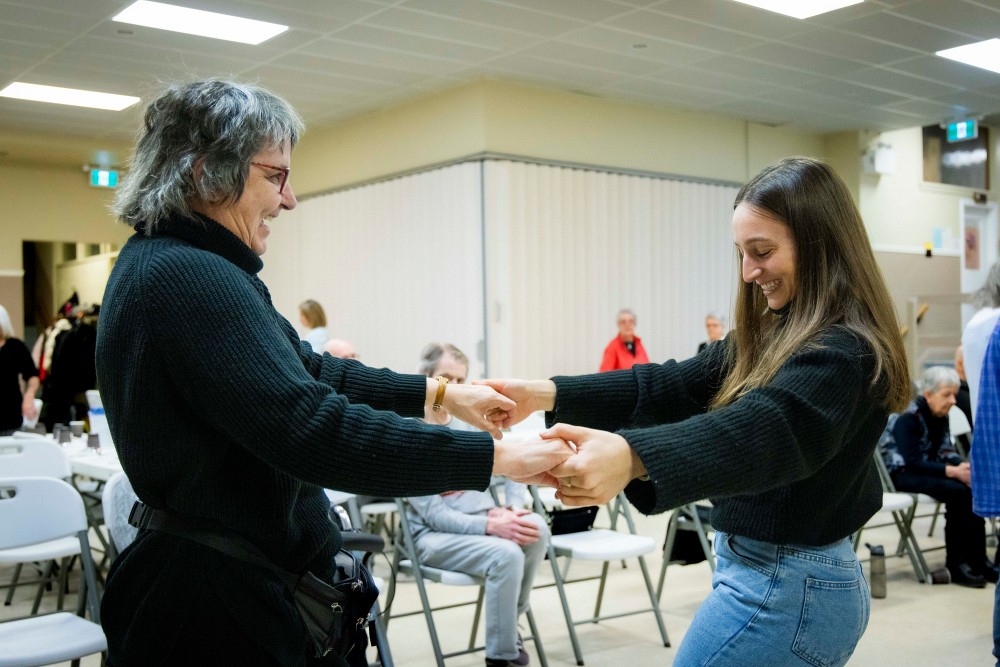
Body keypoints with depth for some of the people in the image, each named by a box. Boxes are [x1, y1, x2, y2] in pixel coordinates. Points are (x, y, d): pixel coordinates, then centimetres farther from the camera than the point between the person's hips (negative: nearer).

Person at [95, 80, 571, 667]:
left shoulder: (167, 265, 10)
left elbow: (306, 372, 14)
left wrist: (441, 392, 9)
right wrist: (495, 457, -26)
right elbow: (311, 429, -31)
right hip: (224, 602, -10)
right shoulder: (190, 278, -24)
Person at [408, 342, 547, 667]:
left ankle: (510, 622, -5)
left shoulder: (468, 423, 12)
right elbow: (432, 513, -15)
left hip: (481, 519, 6)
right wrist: (490, 526, -27)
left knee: (536, 528, -25)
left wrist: (501, 513, -8)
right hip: (434, 534, -6)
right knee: (506, 553, -33)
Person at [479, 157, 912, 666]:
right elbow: (675, 386, 5)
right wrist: (547, 395, -4)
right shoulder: (777, 334, 7)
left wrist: (631, 456, -57)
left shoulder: (844, 352, -21)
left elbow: (764, 429, -39)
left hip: (785, 591, -9)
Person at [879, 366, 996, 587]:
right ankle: (956, 565, -19)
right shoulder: (907, 417, -19)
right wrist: (952, 471, -31)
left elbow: (945, 451, 4)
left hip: (926, 468, 8)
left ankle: (976, 559, -14)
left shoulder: (940, 415, 6)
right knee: (956, 490, -29)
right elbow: (912, 461, -25)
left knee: (972, 486, -20)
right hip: (899, 472, -7)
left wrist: (964, 466, -18)